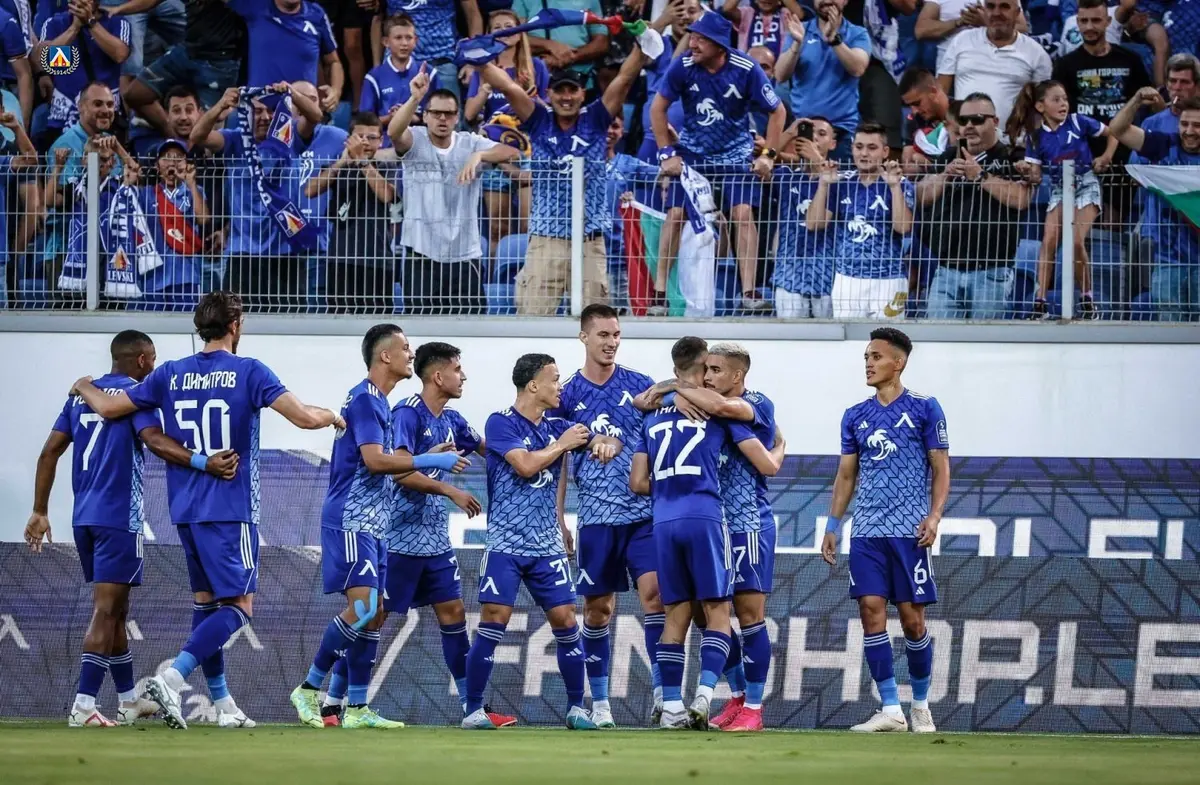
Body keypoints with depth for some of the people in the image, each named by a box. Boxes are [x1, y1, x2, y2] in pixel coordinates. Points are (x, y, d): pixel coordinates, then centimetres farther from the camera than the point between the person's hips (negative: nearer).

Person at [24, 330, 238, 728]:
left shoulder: (81, 394, 14)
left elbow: (50, 451, 12)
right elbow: (154, 440, -25)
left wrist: (39, 511, 15)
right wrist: (204, 463, -34)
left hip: (84, 517, 7)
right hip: (119, 517, -7)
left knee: (116, 609, 18)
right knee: (105, 610, -8)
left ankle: (128, 700, 27)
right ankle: (84, 706, -16)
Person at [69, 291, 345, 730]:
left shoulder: (170, 375, 5)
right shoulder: (249, 373, -7)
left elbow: (107, 408, 11)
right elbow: (305, 418, -13)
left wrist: (84, 388, 33)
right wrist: (331, 416, 10)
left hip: (185, 511, 6)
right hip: (230, 510, -6)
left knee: (206, 601, 16)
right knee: (239, 606, -6)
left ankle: (221, 701, 17)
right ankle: (173, 677, -25)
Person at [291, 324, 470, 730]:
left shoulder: (378, 402, 18)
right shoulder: (364, 399, -12)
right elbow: (374, 460, -21)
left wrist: (430, 460, 20)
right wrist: (431, 460, -16)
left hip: (371, 525, 10)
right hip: (350, 522, -10)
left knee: (375, 615, 7)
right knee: (363, 607, -18)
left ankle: (357, 708, 9)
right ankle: (309, 689, -11)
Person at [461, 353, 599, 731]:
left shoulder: (557, 428, 10)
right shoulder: (501, 424, -7)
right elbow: (525, 465, -20)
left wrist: (605, 442, -7)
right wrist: (562, 445, -9)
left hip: (548, 546, 5)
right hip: (506, 544, -5)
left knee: (565, 620, 0)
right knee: (493, 621, -9)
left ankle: (576, 707, 9)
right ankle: (474, 709, -3)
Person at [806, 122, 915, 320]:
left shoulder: (900, 185, 0)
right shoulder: (841, 183, 7)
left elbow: (903, 227, -14)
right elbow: (813, 224, 2)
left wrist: (894, 186, -21)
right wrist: (824, 184, -8)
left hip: (887, 281, -3)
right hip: (846, 279, 3)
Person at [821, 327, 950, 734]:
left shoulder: (924, 409, 0)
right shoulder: (855, 416, 12)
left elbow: (940, 469, -1)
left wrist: (934, 515, -13)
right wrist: (832, 525, 10)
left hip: (909, 531, -4)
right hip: (866, 531, 4)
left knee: (911, 617, -1)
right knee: (871, 611, -6)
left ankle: (921, 704, 15)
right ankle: (891, 710, -4)